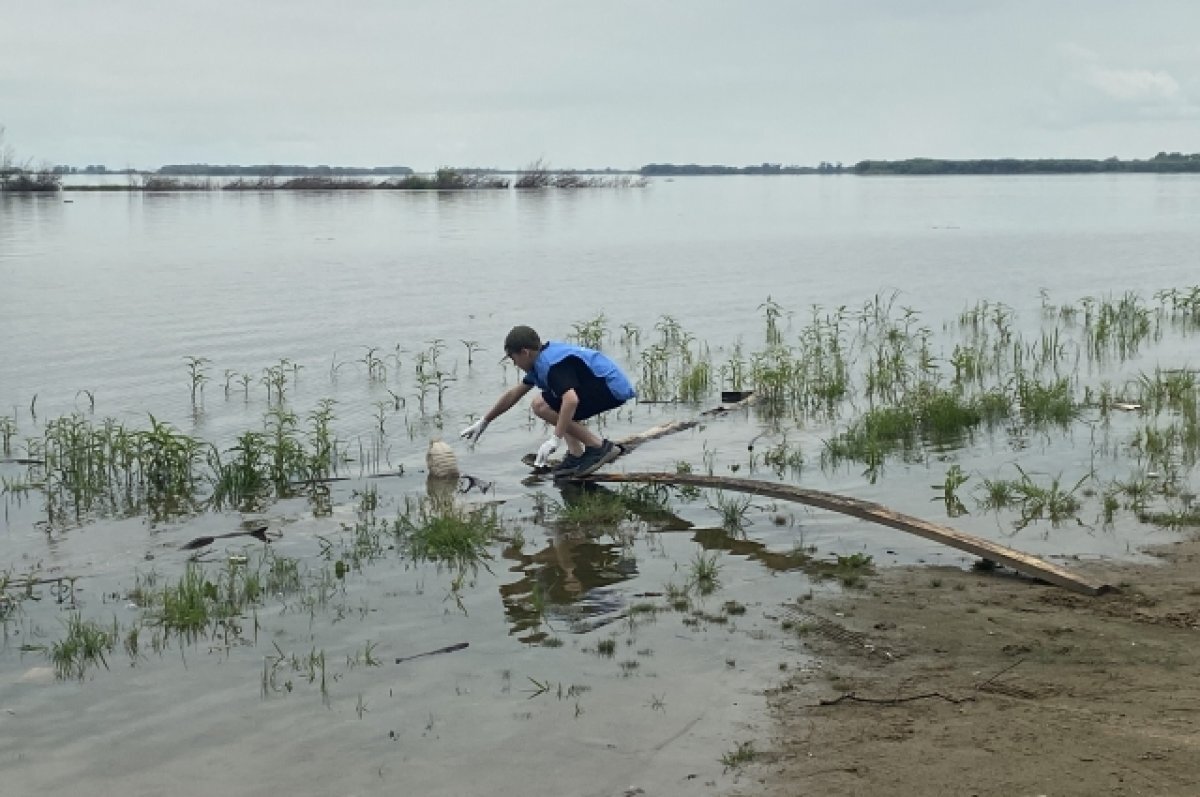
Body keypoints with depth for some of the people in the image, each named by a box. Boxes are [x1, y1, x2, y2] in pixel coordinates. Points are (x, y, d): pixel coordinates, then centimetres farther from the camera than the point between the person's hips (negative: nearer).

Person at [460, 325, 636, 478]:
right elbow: (513, 394, 25)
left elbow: (571, 400, -33)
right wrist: (483, 422, 30)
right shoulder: (541, 361, 15)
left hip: (612, 389, -10)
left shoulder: (552, 363, -18)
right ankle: (576, 455, 8)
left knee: (542, 406, -14)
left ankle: (599, 447, -13)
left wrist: (555, 439, -32)